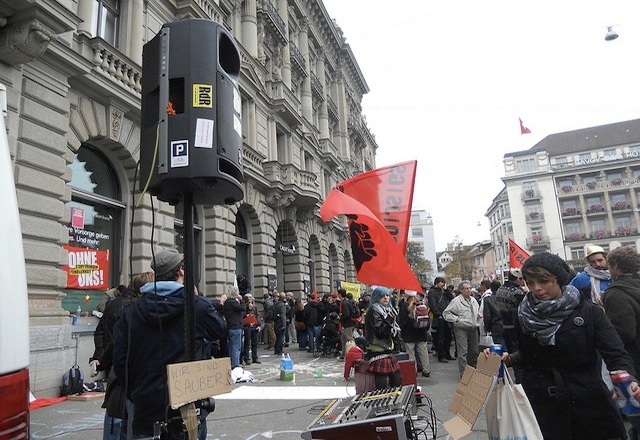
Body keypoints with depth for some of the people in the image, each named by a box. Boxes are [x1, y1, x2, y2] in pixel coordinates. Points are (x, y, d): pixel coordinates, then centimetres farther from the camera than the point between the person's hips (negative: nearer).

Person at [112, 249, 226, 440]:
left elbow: (119, 361, 0)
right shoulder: (197, 305, -12)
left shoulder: (130, 312, 0)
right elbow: (219, 330, 7)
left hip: (145, 406, 4)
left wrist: (134, 393, 12)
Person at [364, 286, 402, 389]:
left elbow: (396, 332, 21)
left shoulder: (388, 310, 15)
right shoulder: (374, 310, -9)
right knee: (382, 388, -10)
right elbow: (380, 332, -16)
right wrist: (389, 320, -24)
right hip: (378, 353, -8)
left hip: (388, 351, 8)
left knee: (397, 384, 10)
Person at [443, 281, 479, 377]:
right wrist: (456, 319, -17)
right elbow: (446, 313, -9)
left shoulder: (473, 300, 12)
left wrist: (478, 315, 9)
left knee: (474, 351, 14)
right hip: (461, 329, -7)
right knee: (463, 352, -7)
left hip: (473, 328, 7)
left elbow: (477, 311, 30)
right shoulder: (456, 301, -10)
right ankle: (463, 373, -2)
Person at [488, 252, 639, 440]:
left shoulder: (589, 312, -7)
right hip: (543, 401, 1)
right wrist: (509, 359, -9)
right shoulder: (525, 316, -1)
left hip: (588, 399, -1)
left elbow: (616, 355, -12)